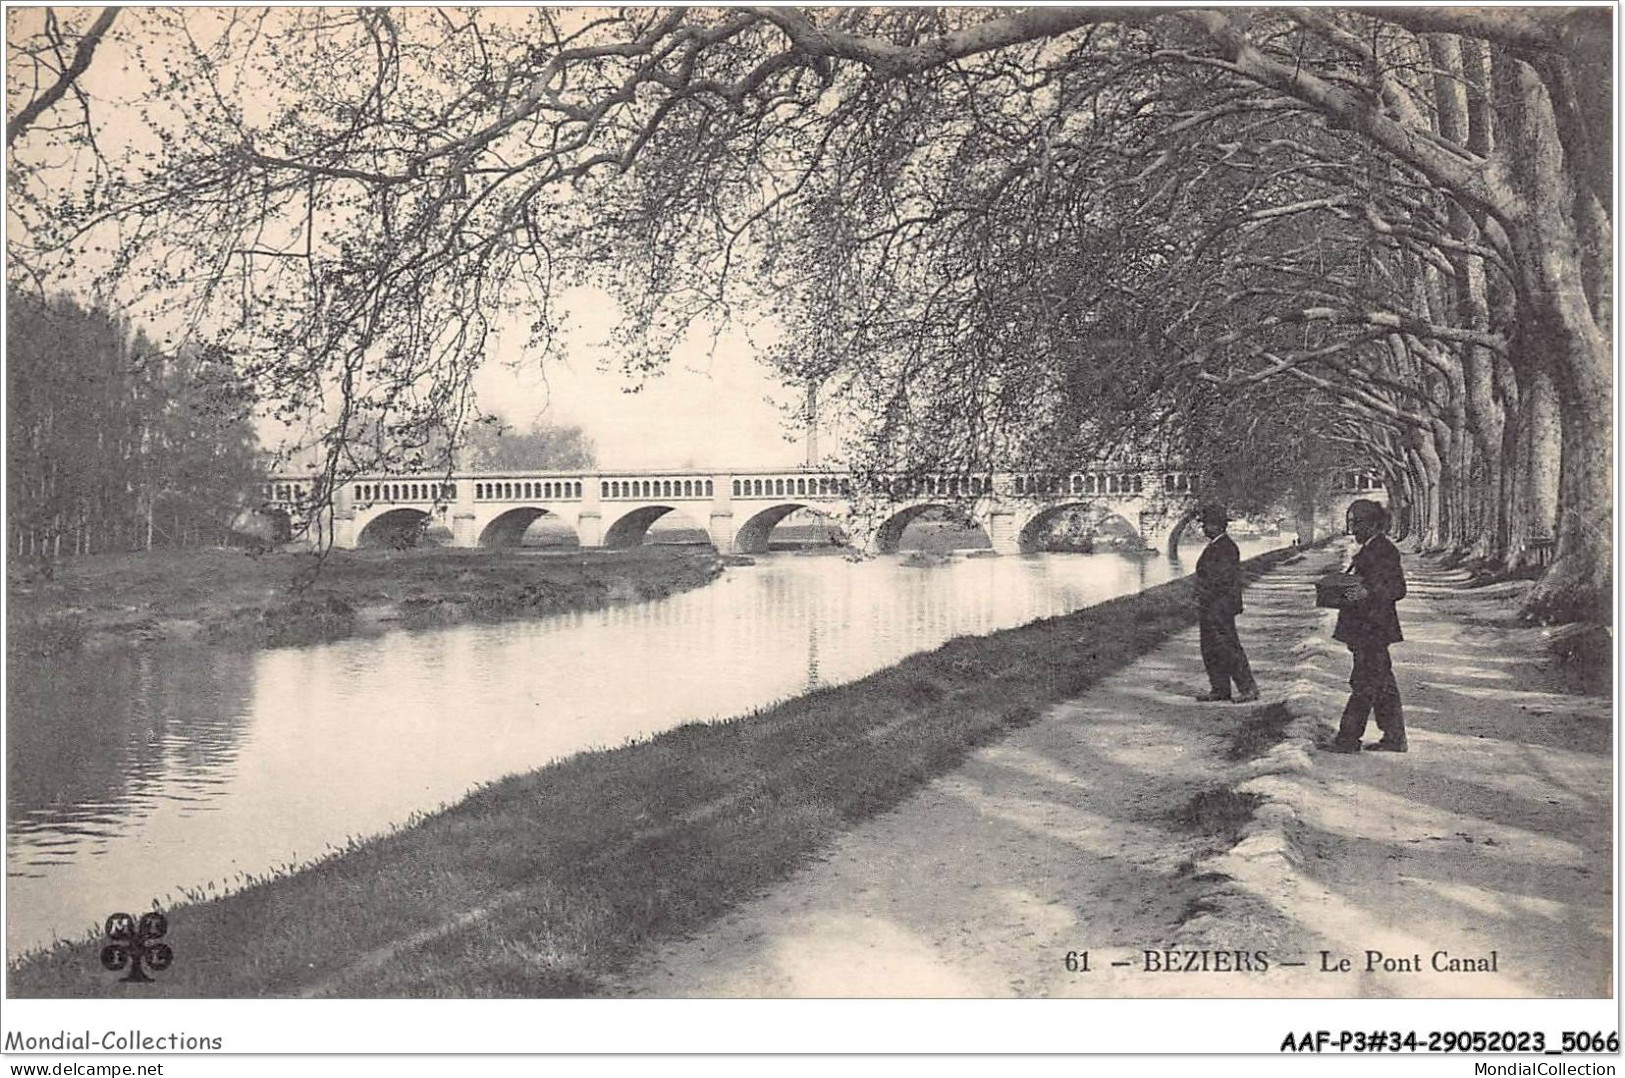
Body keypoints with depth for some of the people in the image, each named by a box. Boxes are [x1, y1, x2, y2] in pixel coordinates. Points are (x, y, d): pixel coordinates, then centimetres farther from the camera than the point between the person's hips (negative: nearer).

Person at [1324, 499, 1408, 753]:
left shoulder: (1384, 550, -13)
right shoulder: (1368, 549, 17)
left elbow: (1398, 589, -17)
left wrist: (1366, 593, -27)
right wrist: (1347, 590, 10)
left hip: (1373, 628, -10)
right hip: (1366, 627, 10)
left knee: (1365, 684, -5)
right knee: (1381, 684, 13)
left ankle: (1348, 738, -3)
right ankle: (1394, 738, 18)